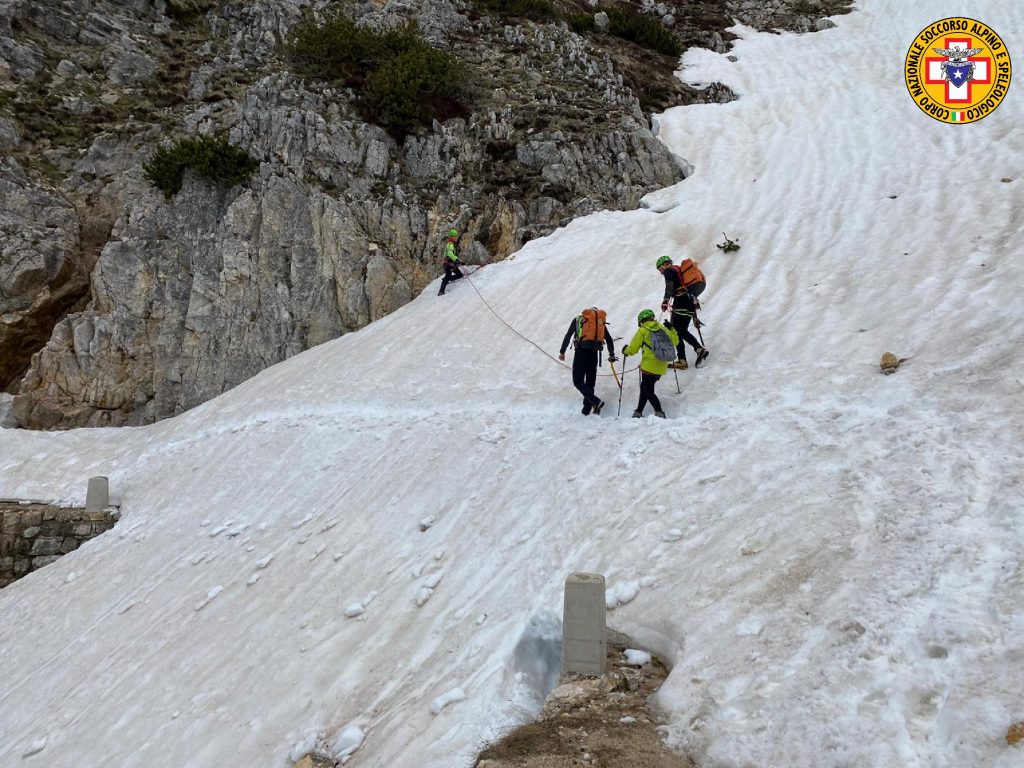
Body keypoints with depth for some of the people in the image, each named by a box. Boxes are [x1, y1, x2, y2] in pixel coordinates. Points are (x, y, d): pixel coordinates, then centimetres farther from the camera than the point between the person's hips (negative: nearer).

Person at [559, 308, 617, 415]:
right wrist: (612, 355, 27)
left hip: (581, 352, -4)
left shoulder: (578, 319, 12)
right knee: (590, 383, 11)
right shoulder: (601, 321, 19)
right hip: (594, 354, 4)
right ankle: (587, 410, 9)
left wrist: (562, 352, 10)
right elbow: (609, 340, 18)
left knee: (578, 382, -5)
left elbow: (568, 336, 7)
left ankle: (596, 402, -21)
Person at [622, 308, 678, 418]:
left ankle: (659, 413, -11)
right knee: (644, 387, 20)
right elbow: (674, 341, 16)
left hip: (649, 366, -6)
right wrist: (672, 330, 28)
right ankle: (638, 412, 24)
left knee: (648, 392, 1)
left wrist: (625, 350, 19)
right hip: (662, 367, 6)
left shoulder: (642, 331, -5)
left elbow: (632, 349, -2)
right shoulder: (662, 328, 8)